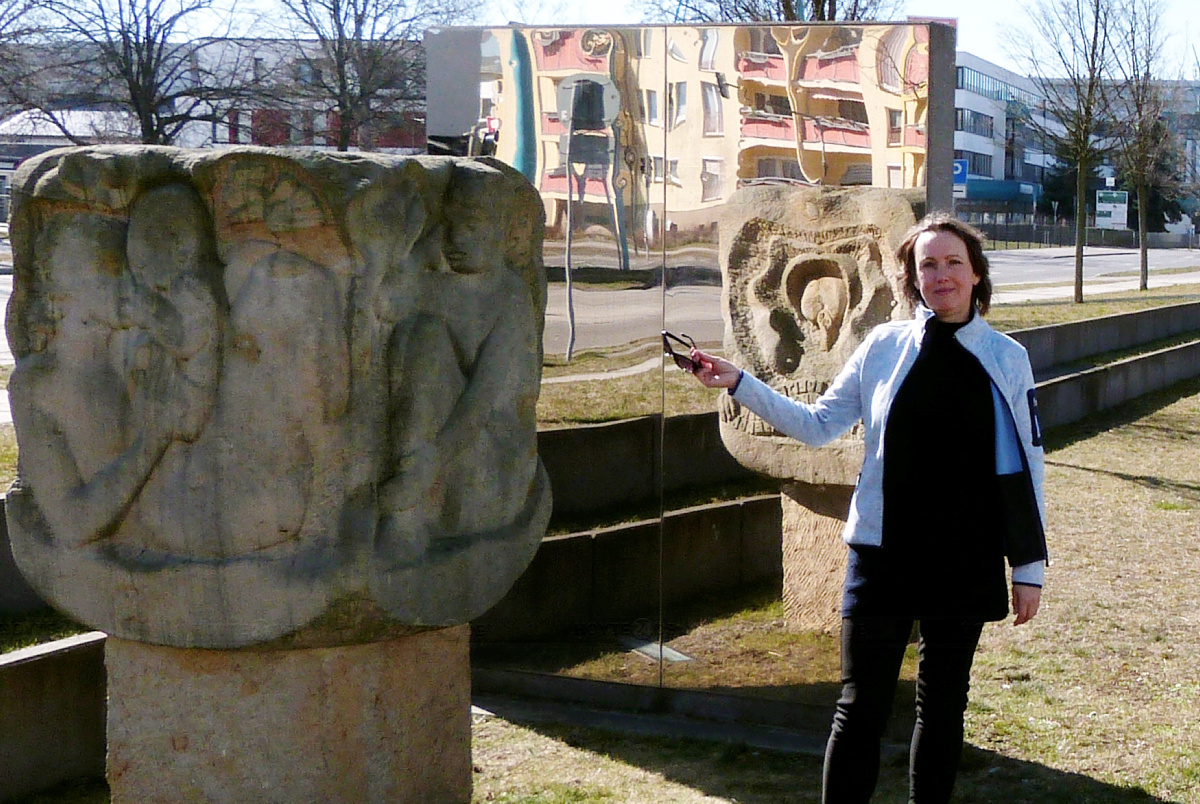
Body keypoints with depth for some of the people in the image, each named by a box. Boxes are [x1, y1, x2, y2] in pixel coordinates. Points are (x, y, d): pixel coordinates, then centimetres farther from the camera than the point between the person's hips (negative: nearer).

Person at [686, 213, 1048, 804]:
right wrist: (738, 384, -2)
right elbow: (817, 425, 6)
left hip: (967, 564, 1)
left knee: (943, 703, 13)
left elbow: (1025, 466, 4)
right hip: (884, 556, 0)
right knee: (861, 706, 0)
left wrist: (1029, 567, 2)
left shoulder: (1006, 358, 2)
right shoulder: (883, 347, 2)